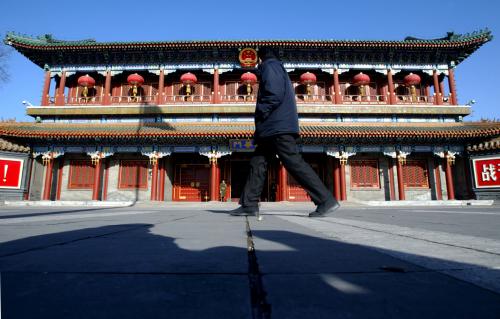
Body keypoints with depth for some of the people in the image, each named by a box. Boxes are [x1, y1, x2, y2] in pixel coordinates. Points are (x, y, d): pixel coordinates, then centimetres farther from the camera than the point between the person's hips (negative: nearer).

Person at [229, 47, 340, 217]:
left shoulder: (269, 66, 2)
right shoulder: (279, 69, 30)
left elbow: (274, 94, -17)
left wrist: (260, 115, -9)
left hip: (278, 127, -10)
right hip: (275, 128, 10)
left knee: (294, 163, -13)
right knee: (257, 162, 6)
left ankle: (327, 201, -11)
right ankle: (249, 205, 7)